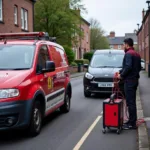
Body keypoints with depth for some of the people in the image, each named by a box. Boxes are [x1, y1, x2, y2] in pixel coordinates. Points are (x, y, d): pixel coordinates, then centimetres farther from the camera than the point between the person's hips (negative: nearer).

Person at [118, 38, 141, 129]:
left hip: (129, 81, -10)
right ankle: (133, 121, 23)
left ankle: (132, 123, -4)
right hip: (135, 80, 10)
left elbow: (128, 67, -25)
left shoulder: (128, 54, -13)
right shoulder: (136, 54, 16)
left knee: (130, 102, -7)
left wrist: (121, 75, -11)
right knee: (132, 101, 15)